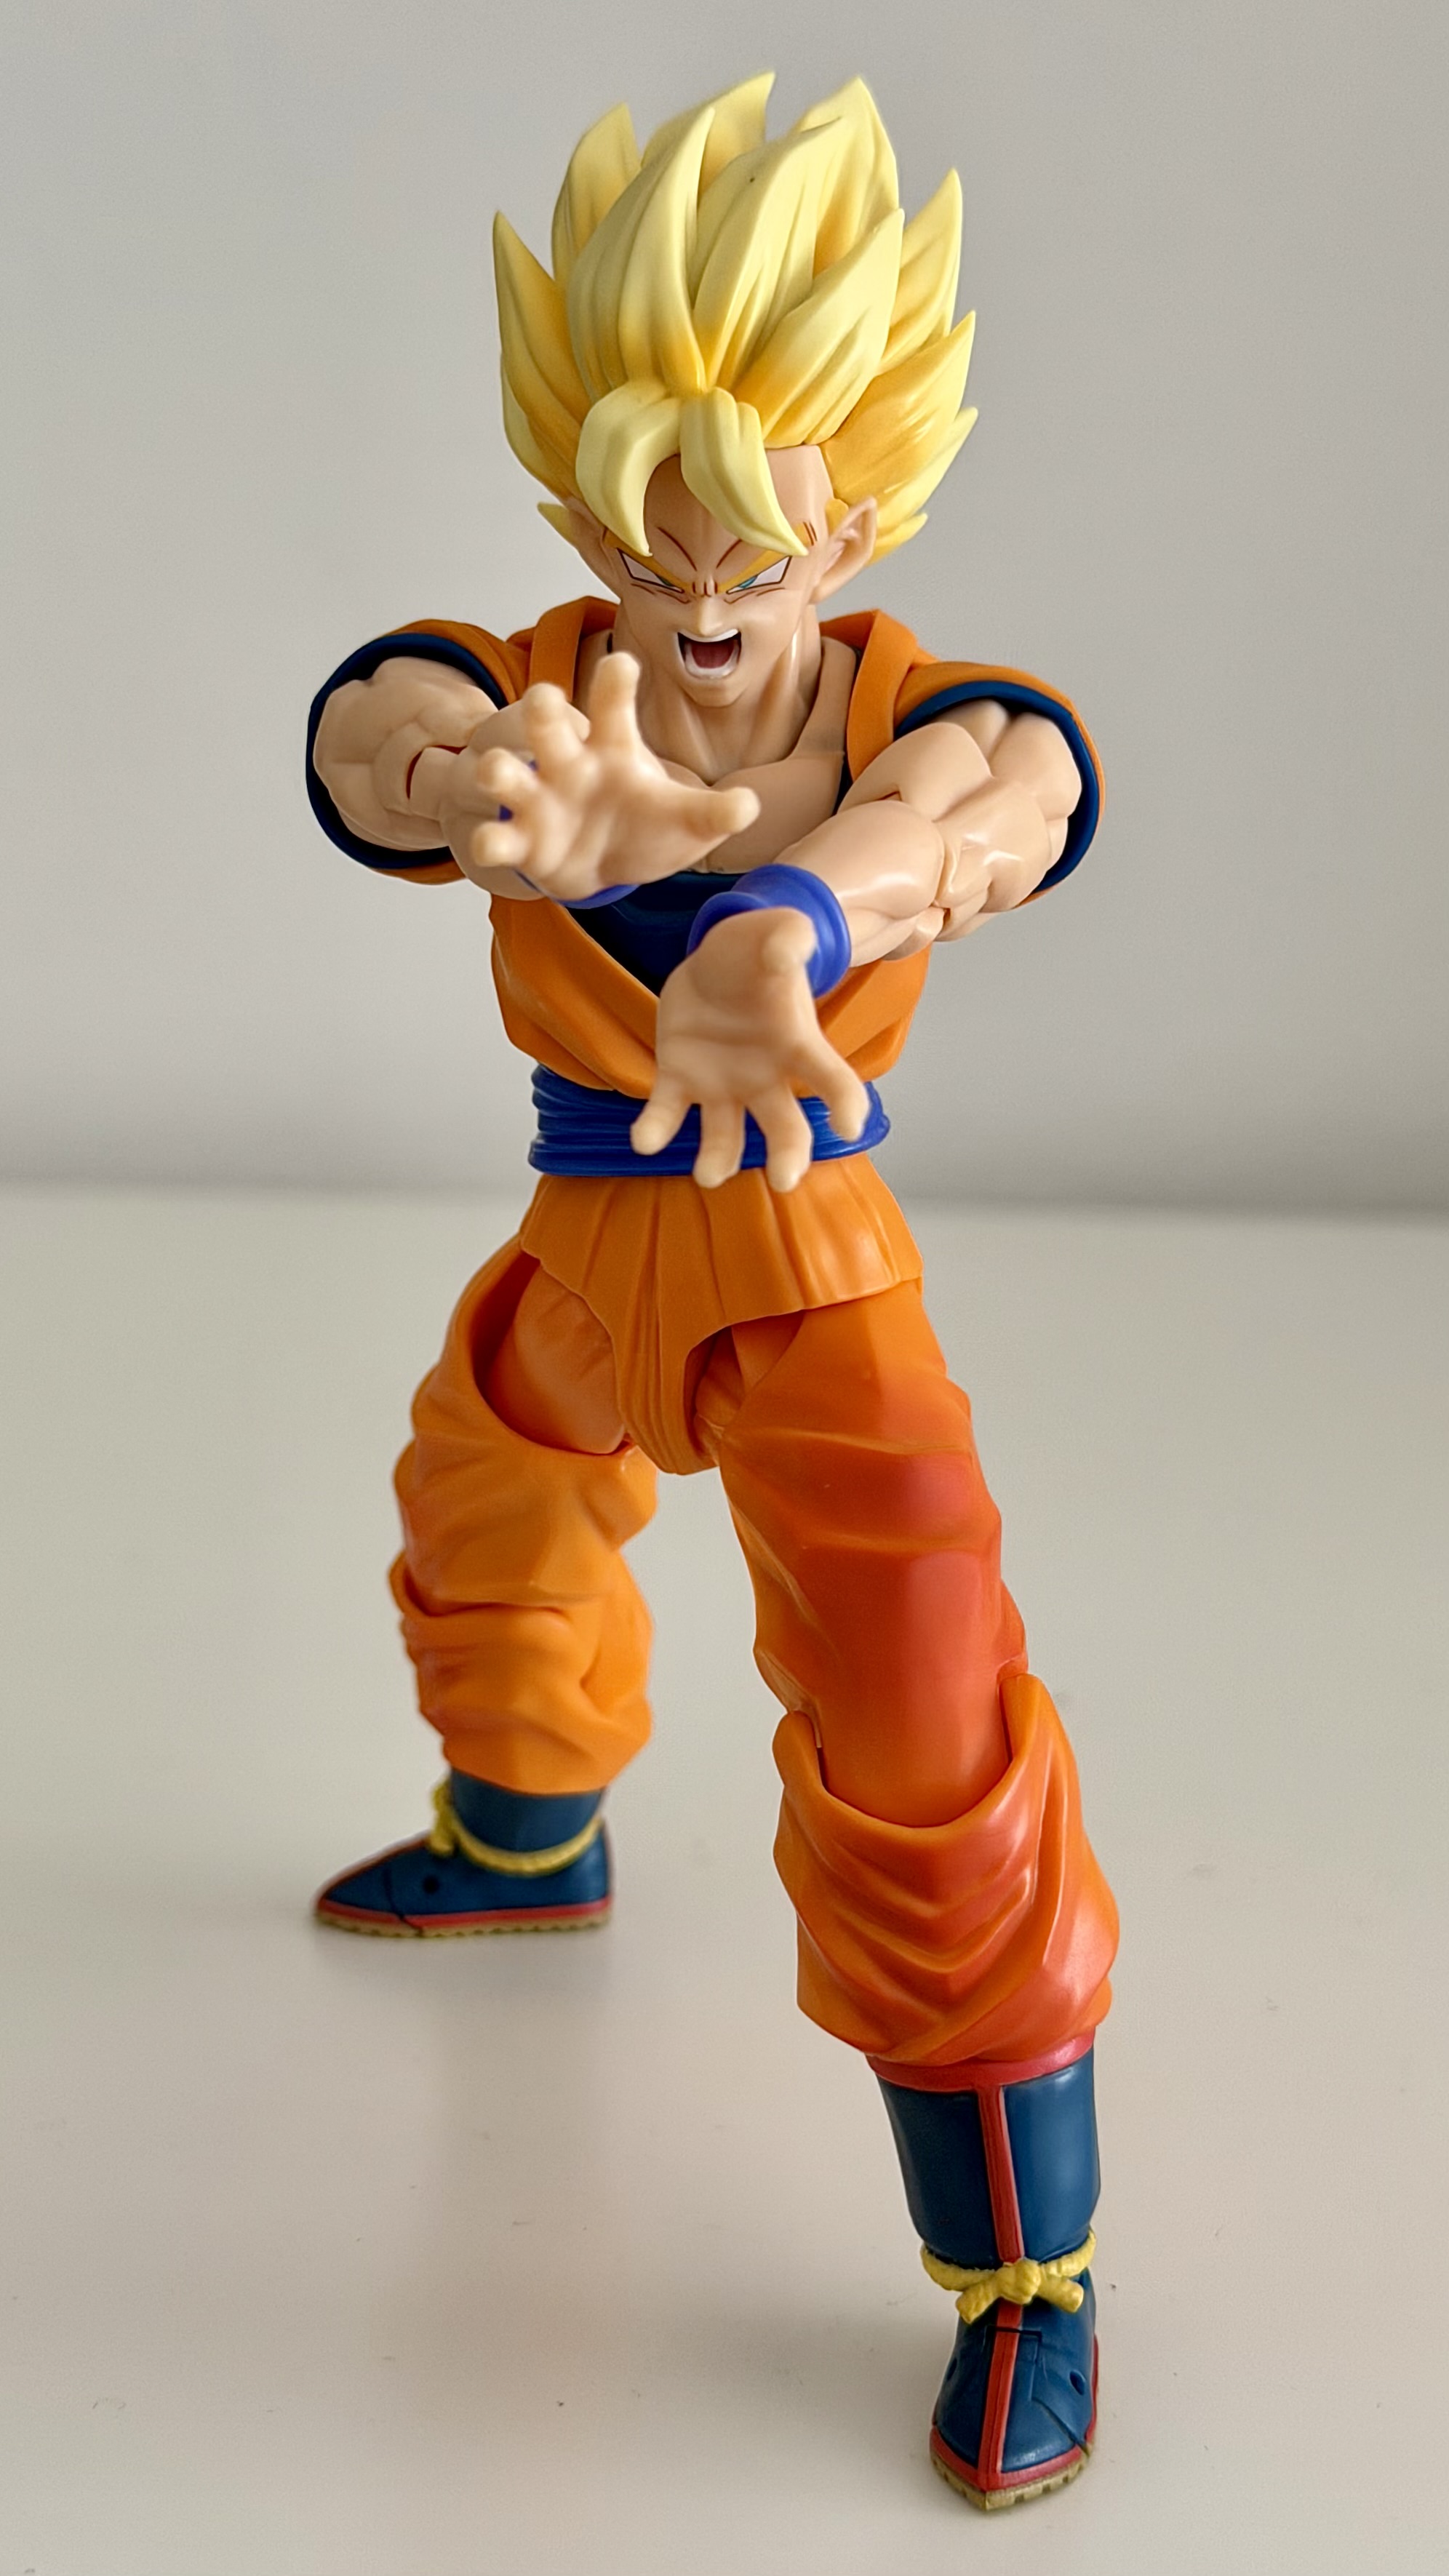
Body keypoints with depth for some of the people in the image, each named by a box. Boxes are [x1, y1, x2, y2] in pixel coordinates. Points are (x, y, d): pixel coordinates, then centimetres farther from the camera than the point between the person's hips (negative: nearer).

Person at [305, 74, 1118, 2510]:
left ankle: (1034, 2278, 5)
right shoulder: (523, 696, -21)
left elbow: (1003, 794, -49)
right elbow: (375, 729, -46)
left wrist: (788, 922, -74)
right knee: (481, 1523, 30)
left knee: (920, 1746, -13)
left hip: (811, 1284, -4)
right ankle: (526, 1844, 64)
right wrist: (504, 803, -74)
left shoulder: (912, 712, -23)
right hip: (588, 1259, 5)